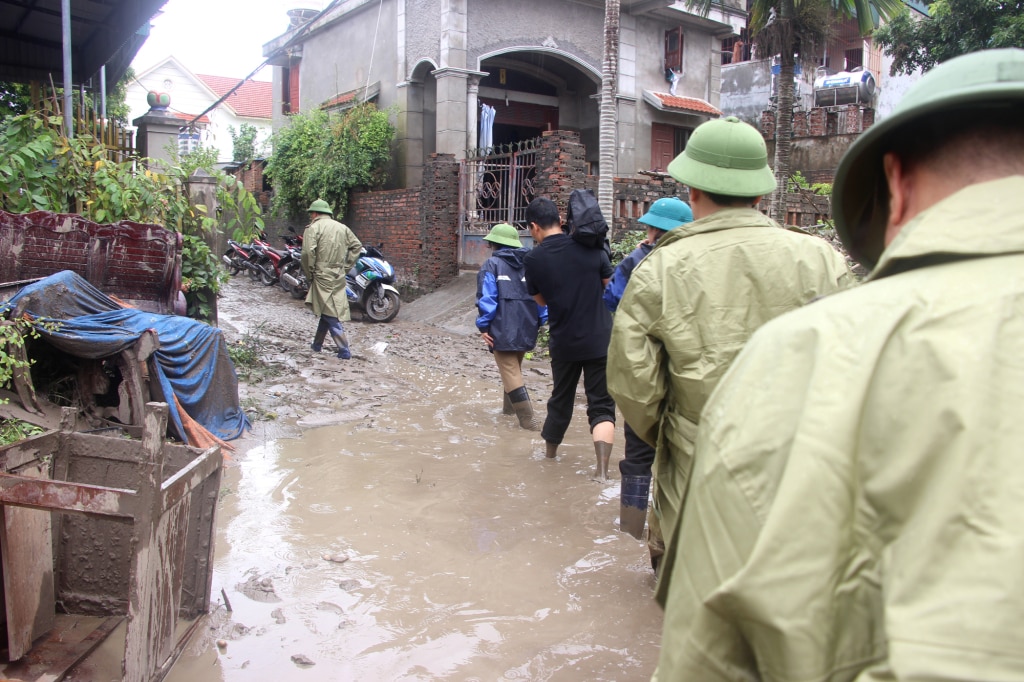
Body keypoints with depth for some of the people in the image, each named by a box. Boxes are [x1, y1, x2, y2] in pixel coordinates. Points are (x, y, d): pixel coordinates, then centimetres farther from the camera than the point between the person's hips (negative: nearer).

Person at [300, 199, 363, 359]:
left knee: (329, 313, -3)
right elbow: (357, 245, 11)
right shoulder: (342, 227, 12)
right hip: (339, 277, 6)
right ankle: (317, 344, 29)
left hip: (322, 276, -6)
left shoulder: (313, 228, -7)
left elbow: (308, 253, -17)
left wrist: (309, 273, -5)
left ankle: (344, 351, -8)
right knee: (328, 310, 17)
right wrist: (346, 266, 12)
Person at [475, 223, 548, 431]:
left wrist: (483, 326, -7)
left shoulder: (492, 264, -4)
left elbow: (486, 297, -11)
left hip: (502, 329, -6)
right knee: (515, 367, 24)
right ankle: (510, 406, 38)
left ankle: (527, 417, -9)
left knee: (510, 372, -2)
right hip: (526, 328, 6)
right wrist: (540, 321, 12)